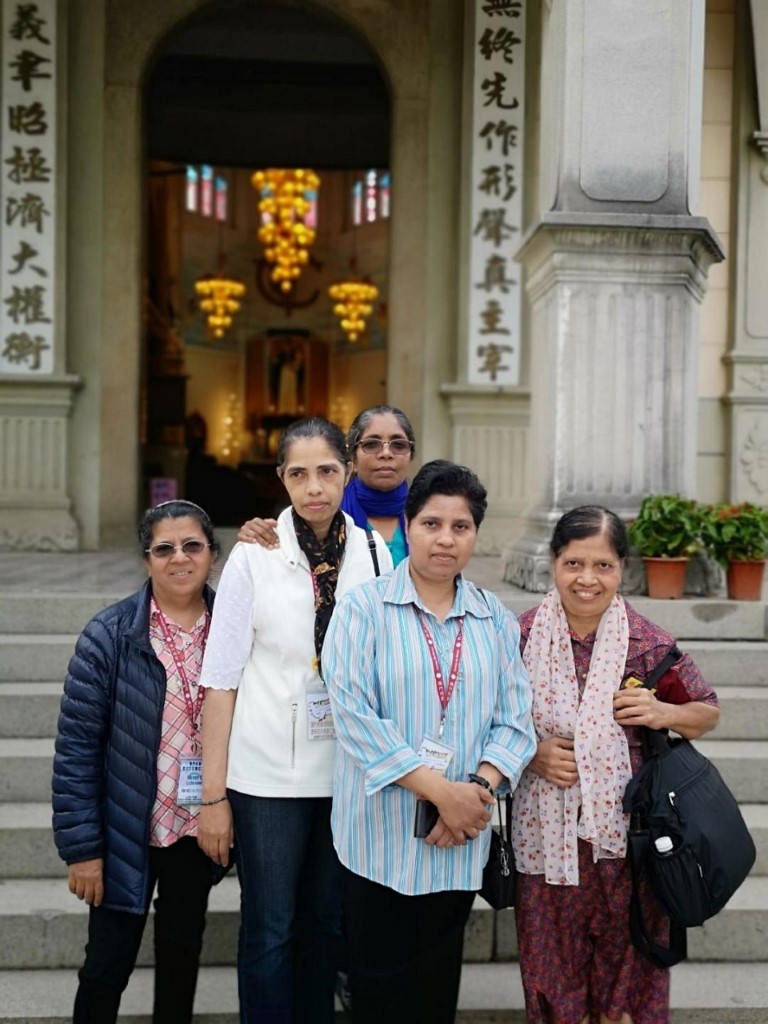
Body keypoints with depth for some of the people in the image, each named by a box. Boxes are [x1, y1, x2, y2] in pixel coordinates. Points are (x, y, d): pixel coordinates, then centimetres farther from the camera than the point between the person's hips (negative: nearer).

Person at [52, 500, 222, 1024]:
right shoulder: (110, 635, -14)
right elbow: (77, 745, -11)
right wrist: (82, 845, -11)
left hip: (198, 830, 3)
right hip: (128, 832, -3)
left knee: (182, 959, 19)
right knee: (108, 966, 9)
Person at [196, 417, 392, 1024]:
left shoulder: (375, 553, 0)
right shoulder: (255, 556, -6)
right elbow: (222, 678, -6)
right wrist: (212, 795, -7)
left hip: (349, 770, 3)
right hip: (268, 773, -2)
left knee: (329, 923, 16)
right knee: (270, 930, 7)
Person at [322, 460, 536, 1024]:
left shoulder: (496, 621, 7)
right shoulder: (364, 608, -6)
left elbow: (514, 721, 2)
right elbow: (353, 713, -16)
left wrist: (478, 790, -16)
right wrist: (440, 790, -19)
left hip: (460, 839, 4)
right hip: (380, 835, -3)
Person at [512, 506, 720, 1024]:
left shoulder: (649, 642, -4)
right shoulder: (522, 636, -4)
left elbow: (708, 711, 8)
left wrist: (664, 713, -12)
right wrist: (531, 752, -11)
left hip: (627, 834, 0)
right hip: (546, 835, 0)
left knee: (625, 965, 14)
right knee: (554, 963, 13)